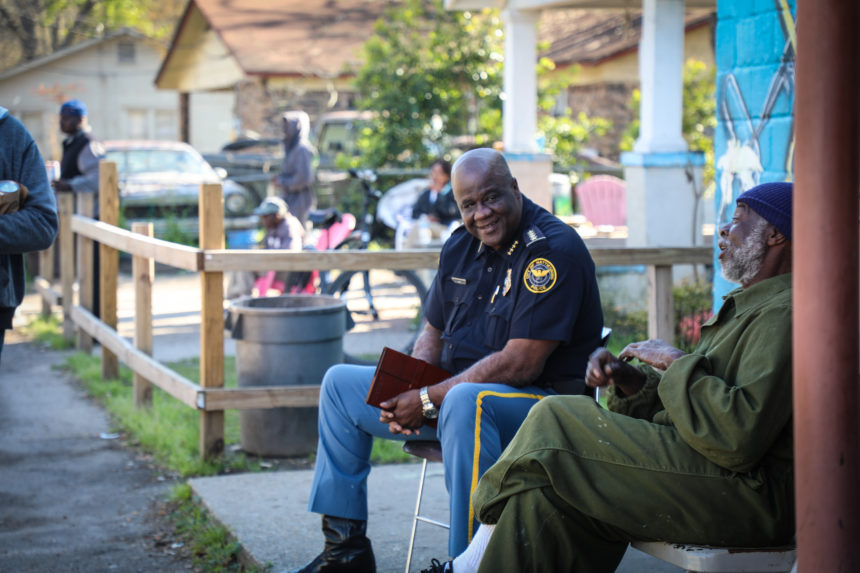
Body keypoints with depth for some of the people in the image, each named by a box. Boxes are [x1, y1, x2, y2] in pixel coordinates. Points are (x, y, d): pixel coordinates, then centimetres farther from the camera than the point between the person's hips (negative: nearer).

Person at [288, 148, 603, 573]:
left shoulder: (554, 251, -18)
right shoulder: (460, 247, 7)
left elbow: (521, 365, -24)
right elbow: (433, 336, 15)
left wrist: (430, 400, -22)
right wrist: (404, 394, -6)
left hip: (539, 400, -9)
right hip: (456, 390, 9)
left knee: (465, 401, -42)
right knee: (340, 383, 10)